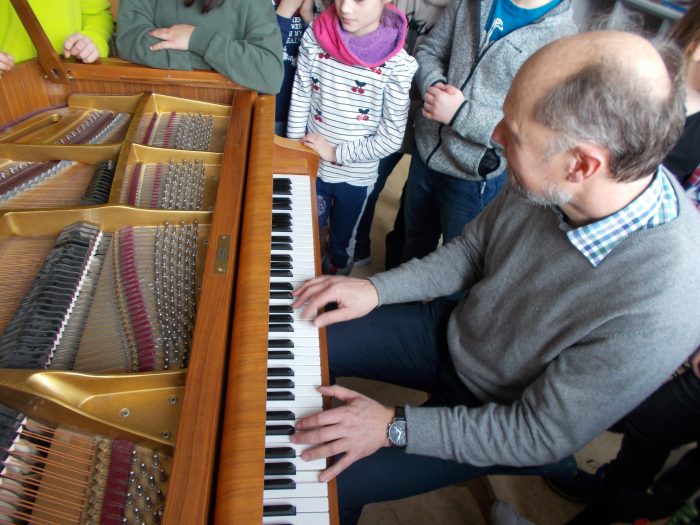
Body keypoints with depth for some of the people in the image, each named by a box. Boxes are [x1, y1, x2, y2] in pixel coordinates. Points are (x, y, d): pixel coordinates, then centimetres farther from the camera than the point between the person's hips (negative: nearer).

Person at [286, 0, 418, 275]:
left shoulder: (398, 64, -19)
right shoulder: (314, 37, -12)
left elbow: (391, 138, -16)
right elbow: (299, 100, -4)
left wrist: (336, 153, -16)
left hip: (356, 176, -1)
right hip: (311, 165, 2)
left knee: (342, 242, 22)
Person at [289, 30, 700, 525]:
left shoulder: (659, 313, -37)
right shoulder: (552, 180, -20)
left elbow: (541, 437, -25)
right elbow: (469, 251, -2)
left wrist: (395, 427, -25)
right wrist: (375, 289, -10)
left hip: (497, 414, -5)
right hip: (453, 331, 5)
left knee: (329, 480, -10)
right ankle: (297, 429, 36)